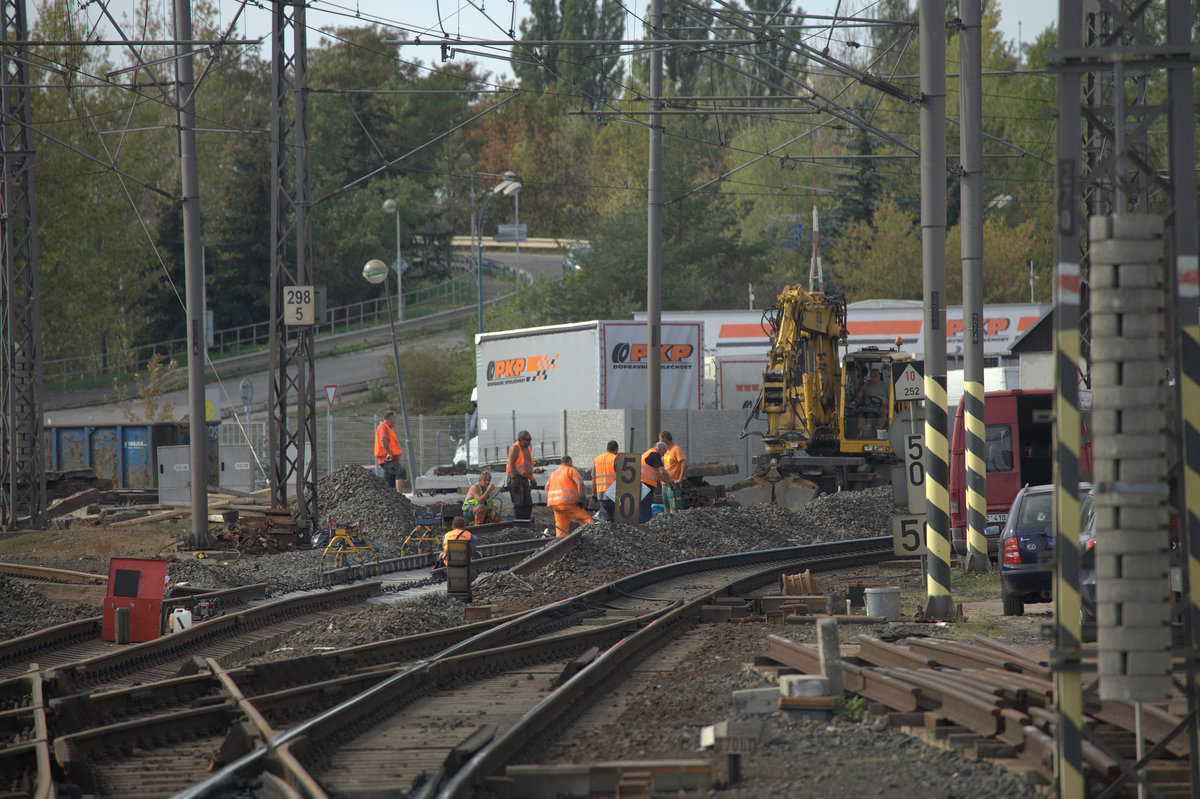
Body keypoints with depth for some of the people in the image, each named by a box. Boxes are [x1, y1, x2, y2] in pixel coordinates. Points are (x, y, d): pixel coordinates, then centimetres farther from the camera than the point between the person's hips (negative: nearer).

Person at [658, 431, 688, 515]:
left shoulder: (676, 449, -10)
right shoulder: (666, 450, 16)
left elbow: (684, 464, -21)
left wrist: (680, 479, -22)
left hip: (673, 485, -9)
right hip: (665, 484, 9)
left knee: (674, 509, -13)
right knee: (667, 508, 10)